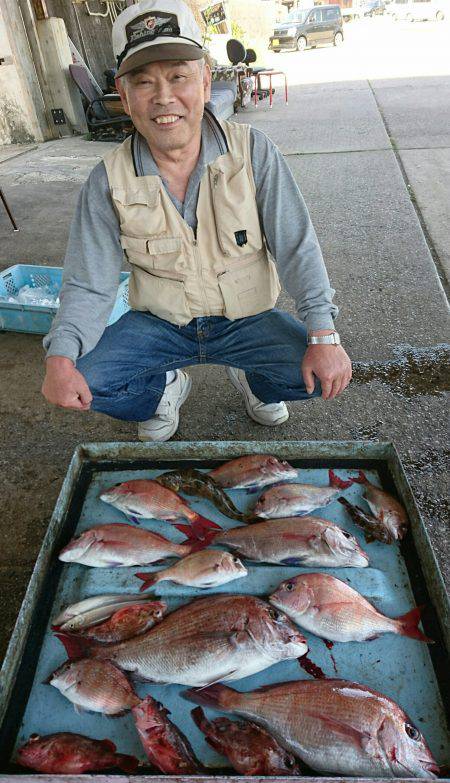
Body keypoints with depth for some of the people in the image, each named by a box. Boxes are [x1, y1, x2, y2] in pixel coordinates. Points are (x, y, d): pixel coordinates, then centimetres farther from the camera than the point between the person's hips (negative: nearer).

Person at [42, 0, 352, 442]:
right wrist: (60, 357, -27)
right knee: (83, 377, -21)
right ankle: (165, 390, 13)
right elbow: (88, 286, -8)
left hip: (246, 319, 0)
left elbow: (296, 248, -13)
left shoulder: (252, 151, -12)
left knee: (315, 373, -23)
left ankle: (254, 381, 15)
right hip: (158, 323, 1)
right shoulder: (108, 181, -10)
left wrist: (324, 336, -24)